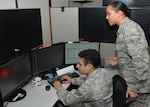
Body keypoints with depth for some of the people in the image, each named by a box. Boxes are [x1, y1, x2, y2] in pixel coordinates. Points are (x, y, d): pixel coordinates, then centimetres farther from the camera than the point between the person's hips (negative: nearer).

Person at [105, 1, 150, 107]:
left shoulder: (129, 28, -20)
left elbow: (141, 60, -25)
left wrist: (134, 87, -21)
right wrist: (119, 61, 10)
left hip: (140, 86, -9)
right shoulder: (125, 27, 10)